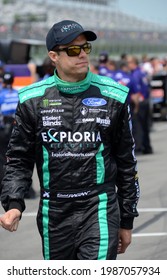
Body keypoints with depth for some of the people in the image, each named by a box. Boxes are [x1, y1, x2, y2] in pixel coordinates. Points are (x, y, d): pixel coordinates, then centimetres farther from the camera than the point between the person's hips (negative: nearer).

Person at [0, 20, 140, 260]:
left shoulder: (112, 96, 2)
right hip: (53, 212, 2)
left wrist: (127, 220, 11)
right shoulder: (33, 100, 2)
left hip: (99, 210, -2)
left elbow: (126, 161, 9)